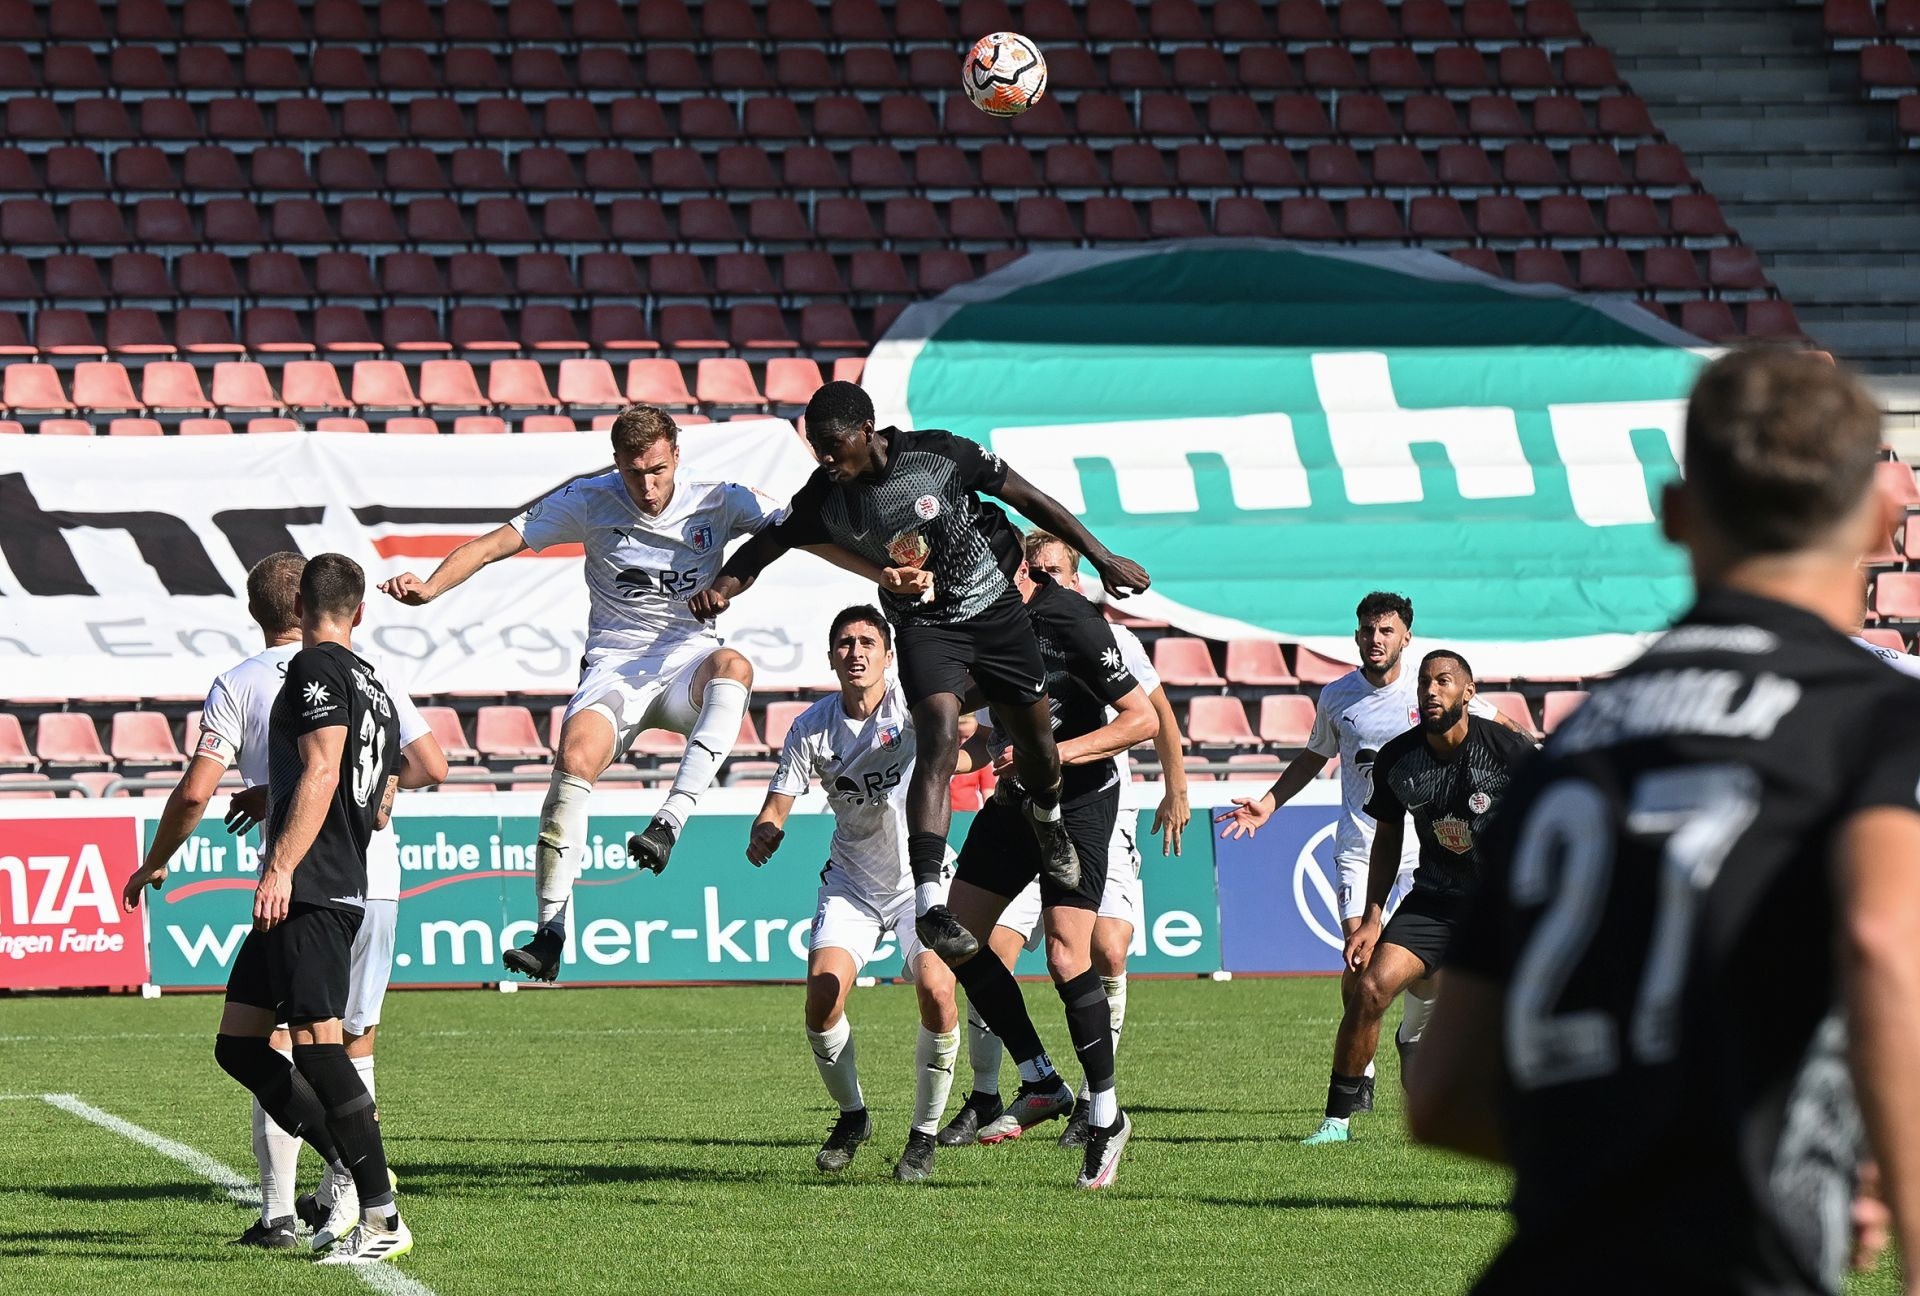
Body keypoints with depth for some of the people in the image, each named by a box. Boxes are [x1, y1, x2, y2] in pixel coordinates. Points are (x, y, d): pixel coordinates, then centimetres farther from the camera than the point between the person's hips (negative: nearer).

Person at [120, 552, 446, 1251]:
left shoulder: (237, 685, 0)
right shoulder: (366, 673, 7)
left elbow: (195, 791, -7)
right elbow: (431, 767, 7)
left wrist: (153, 865, 8)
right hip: (376, 877, 3)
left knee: (277, 1041, 3)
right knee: (354, 1041, 14)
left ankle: (278, 1213, -2)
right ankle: (343, 1203, 15)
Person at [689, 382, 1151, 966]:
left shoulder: (940, 454, -19)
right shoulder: (824, 499, -13)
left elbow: (1028, 498, -8)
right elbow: (764, 546, -2)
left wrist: (1102, 558, -3)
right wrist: (721, 587, -25)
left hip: (996, 610, 1)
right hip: (924, 627, -1)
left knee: (1035, 737, 13)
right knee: (939, 740, -24)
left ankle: (1047, 818, 50)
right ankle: (928, 901, -32)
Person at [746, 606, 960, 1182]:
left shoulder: (909, 705, -14)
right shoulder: (812, 727, -7)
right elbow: (777, 806, -6)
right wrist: (763, 835, -28)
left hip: (920, 879, -2)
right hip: (850, 882, 2)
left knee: (937, 992, -22)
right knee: (823, 997, -16)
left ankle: (925, 1133, -1)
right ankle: (852, 1114, 13)